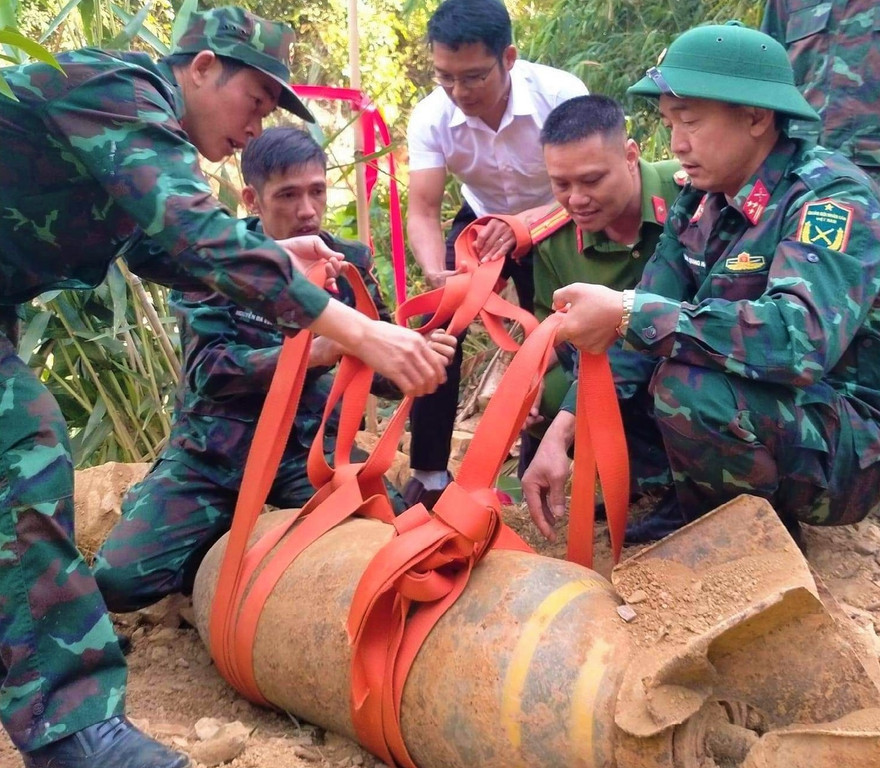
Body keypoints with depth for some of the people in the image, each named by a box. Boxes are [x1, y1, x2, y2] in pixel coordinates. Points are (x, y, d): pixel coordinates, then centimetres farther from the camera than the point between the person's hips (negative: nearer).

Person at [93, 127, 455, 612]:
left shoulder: (349, 263, -1)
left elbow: (379, 370, 1)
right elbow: (207, 370, -18)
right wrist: (312, 353, -31)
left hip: (309, 446, 2)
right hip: (214, 450, -1)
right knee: (119, 577, -18)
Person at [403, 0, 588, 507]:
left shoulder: (561, 94, -31)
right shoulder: (431, 117, -24)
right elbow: (423, 212, -25)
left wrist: (525, 222, -52)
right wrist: (436, 274, -47)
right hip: (481, 223, 2)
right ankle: (429, 474, -4)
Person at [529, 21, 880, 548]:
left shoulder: (832, 201, -21)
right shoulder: (702, 202, 2)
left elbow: (801, 338, -38)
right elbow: (641, 324, -3)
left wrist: (627, 314, -37)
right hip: (762, 412, 7)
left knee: (689, 388, -32)